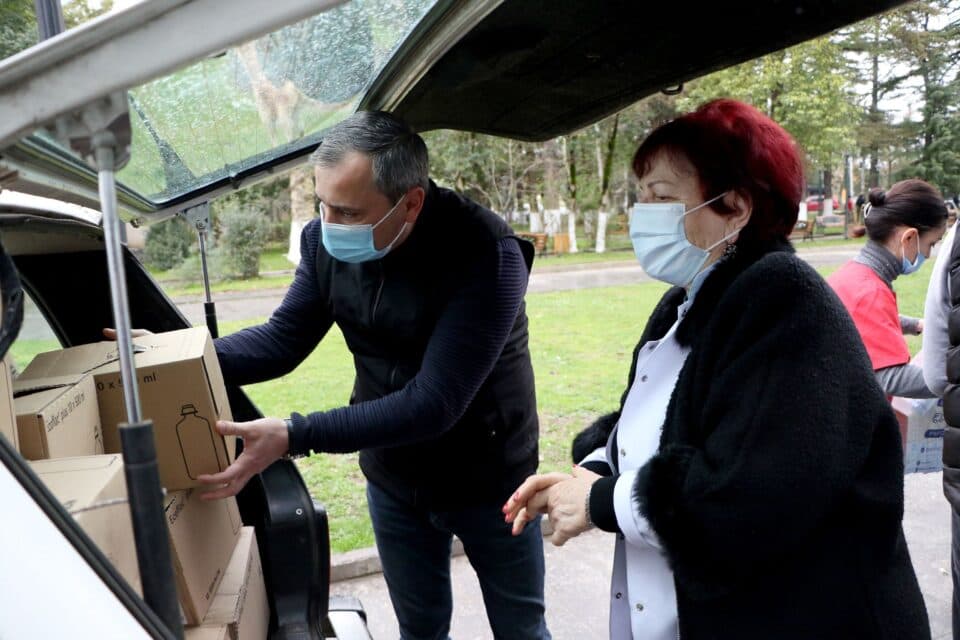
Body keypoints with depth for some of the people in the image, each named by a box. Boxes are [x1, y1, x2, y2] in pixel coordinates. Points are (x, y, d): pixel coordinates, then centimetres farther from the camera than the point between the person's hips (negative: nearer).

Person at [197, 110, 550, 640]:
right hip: (392, 480, 4)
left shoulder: (487, 256, -30)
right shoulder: (326, 240, -13)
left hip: (488, 480, -4)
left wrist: (295, 436, -37)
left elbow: (433, 403, -33)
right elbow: (282, 340, -2)